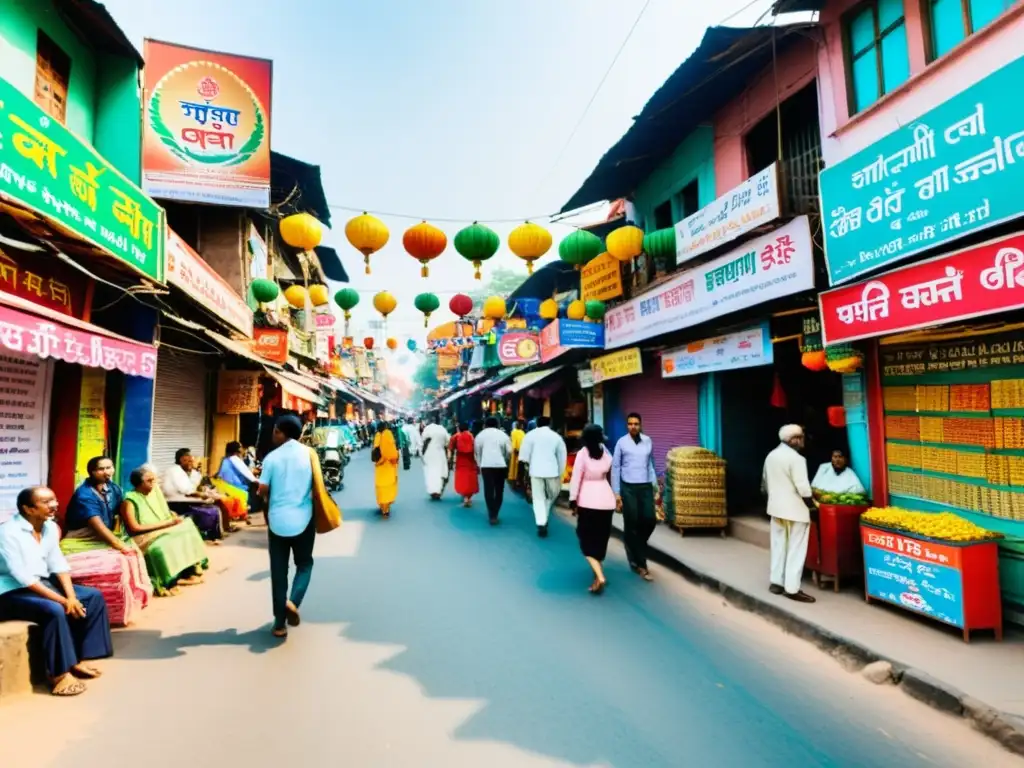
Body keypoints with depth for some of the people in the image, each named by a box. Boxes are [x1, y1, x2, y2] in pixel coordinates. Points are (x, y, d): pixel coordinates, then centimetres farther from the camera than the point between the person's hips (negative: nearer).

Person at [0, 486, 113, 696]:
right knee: (54, 611, -32)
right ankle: (60, 673, -17)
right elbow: (23, 577, -25)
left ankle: (79, 658, 2)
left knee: (94, 597, -5)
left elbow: (58, 564, 2)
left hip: (43, 582, 8)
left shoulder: (50, 527, 1)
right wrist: (63, 600, -25)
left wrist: (71, 596, -12)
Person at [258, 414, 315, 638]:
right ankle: (293, 601, -6)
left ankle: (279, 623, 14)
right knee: (304, 563, 19)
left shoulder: (272, 457, -6)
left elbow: (263, 491, -6)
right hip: (303, 519, 0)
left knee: (278, 571, 10)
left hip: (278, 520, 0)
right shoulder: (309, 453, -3)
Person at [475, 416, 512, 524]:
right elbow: (509, 451, 4)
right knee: (499, 490, 11)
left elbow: (477, 452, 9)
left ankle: (492, 515, -4)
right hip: (501, 465, 1)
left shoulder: (481, 434, 11)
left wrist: (479, 464, 19)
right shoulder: (503, 434, 11)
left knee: (489, 490, 2)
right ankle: (495, 514, 12)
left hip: (486, 465, -1)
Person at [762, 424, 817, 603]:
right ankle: (792, 588, 4)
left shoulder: (771, 456, 6)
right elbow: (803, 487, -21)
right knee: (795, 549, 1)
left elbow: (765, 482, 14)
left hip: (776, 507, 8)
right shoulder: (796, 458, -18)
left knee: (778, 546, 15)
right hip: (795, 510, -8)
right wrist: (811, 504, -8)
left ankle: (776, 582, 21)